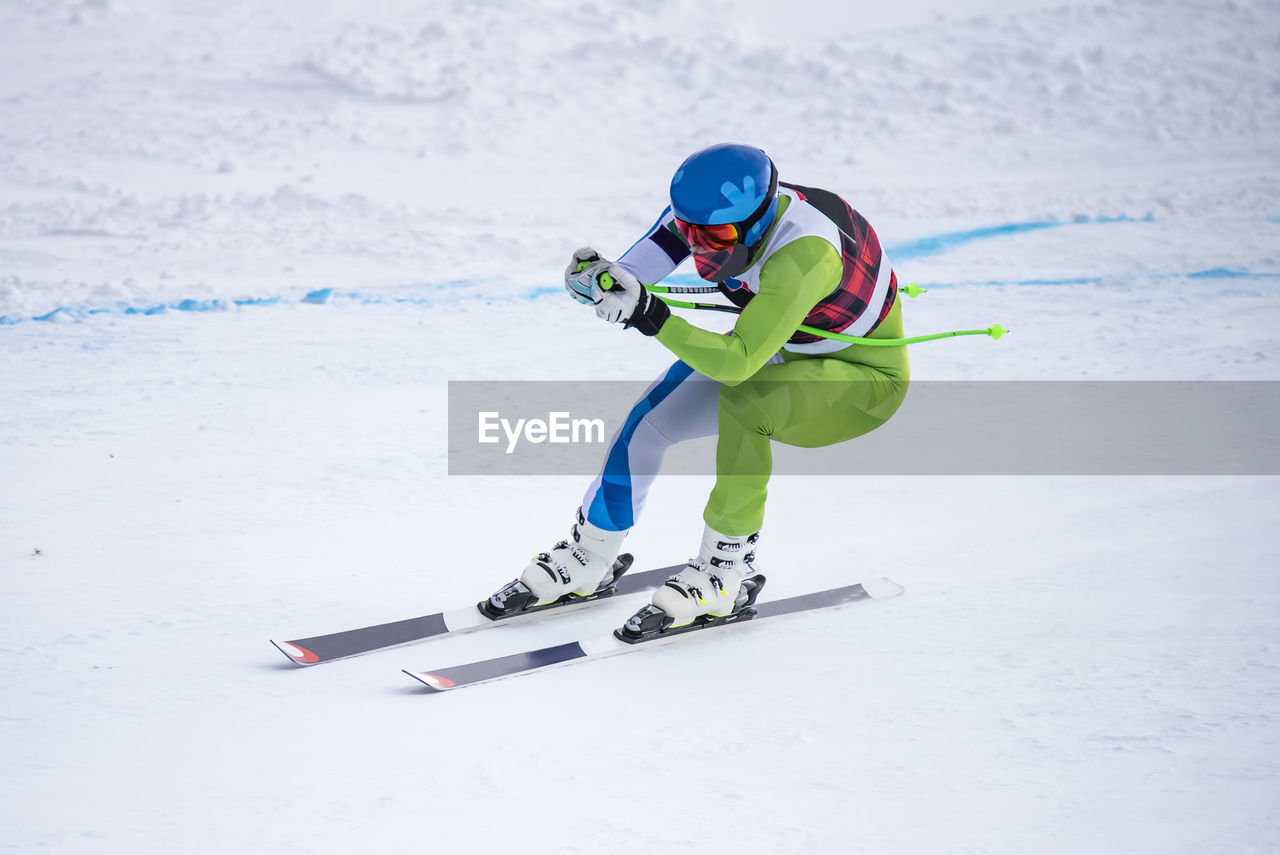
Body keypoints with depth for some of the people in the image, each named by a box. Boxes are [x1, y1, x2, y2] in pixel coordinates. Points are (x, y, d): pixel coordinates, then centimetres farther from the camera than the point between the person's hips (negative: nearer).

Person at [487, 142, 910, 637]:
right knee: (648, 424, -3)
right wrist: (607, 279, -41)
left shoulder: (802, 256, -40)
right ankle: (588, 560, 19)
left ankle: (728, 569, -19)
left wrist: (649, 316, -49)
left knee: (740, 401, -35)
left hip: (866, 378, -7)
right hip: (785, 353, 7)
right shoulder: (721, 218, -20)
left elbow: (739, 363, -42)